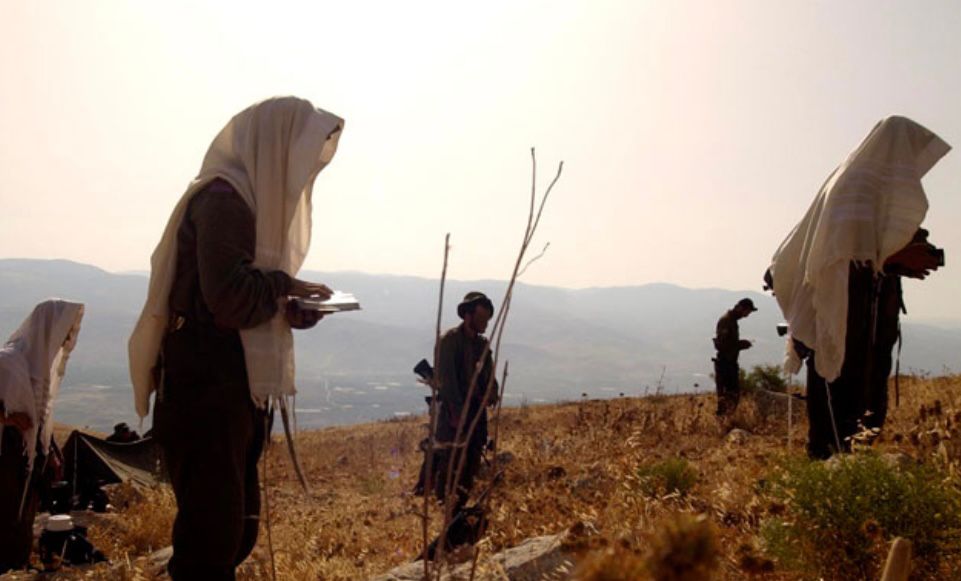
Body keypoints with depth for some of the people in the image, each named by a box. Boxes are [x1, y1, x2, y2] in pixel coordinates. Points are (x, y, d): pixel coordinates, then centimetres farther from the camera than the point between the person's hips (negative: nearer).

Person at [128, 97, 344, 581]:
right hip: (207, 392, -10)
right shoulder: (224, 198, -13)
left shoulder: (249, 199, 17)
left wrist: (302, 307, 1)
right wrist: (284, 284, -8)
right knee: (213, 531, -5)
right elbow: (231, 297, -25)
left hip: (233, 391, 10)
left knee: (236, 528, 16)